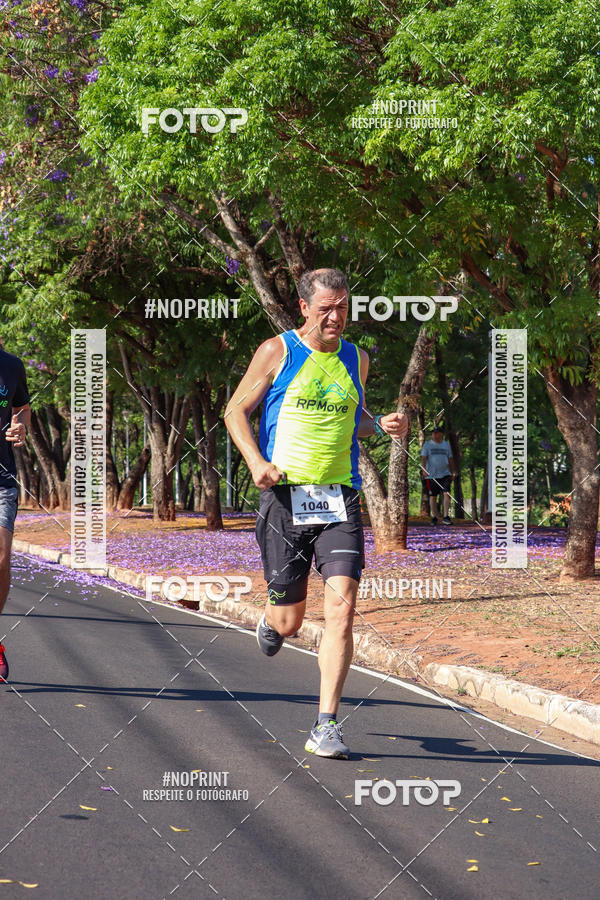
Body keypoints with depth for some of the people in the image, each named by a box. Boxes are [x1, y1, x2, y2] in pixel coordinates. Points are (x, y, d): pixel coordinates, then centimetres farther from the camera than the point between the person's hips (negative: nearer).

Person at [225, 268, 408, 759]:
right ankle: (271, 622, 44)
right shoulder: (277, 351, 1)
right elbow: (236, 410, 6)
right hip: (285, 497, -2)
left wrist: (381, 425, 7)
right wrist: (256, 462, -10)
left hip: (340, 501, 2)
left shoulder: (356, 359, 13)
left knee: (341, 611, -13)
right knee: (289, 621, 4)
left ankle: (326, 727, -9)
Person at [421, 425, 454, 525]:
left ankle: (446, 517, -15)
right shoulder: (427, 445, 6)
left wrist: (452, 473, 16)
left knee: (447, 493, -14)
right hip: (431, 475, -1)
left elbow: (450, 460, 18)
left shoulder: (446, 445, 13)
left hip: (445, 474, 1)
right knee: (433, 496, 4)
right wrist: (423, 469, -18)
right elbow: (423, 458, -3)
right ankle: (434, 517, 15)